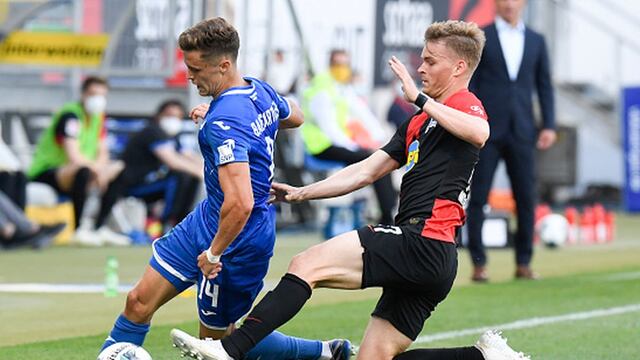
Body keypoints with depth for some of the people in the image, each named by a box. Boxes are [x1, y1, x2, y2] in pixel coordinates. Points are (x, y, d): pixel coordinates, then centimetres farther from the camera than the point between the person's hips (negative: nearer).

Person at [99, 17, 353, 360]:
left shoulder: (224, 123, -32)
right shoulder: (260, 90, -3)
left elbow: (240, 204, -40)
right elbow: (294, 117, 22)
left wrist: (213, 254, -25)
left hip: (237, 238, -9)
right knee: (139, 302, 7)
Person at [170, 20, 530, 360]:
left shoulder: (465, 104, -1)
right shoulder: (418, 124, 27)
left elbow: (479, 133, -27)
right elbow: (366, 171, 27)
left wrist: (420, 98, -24)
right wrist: (302, 193, 22)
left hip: (423, 242, -10)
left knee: (308, 264, -15)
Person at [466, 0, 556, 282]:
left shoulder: (536, 41, 12)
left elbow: (544, 86, 12)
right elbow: (468, 83, 0)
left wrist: (549, 126, 3)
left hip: (521, 132, 3)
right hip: (486, 130, -2)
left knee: (526, 198, 0)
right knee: (478, 198, -2)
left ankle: (523, 263, 8)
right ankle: (478, 264, 4)